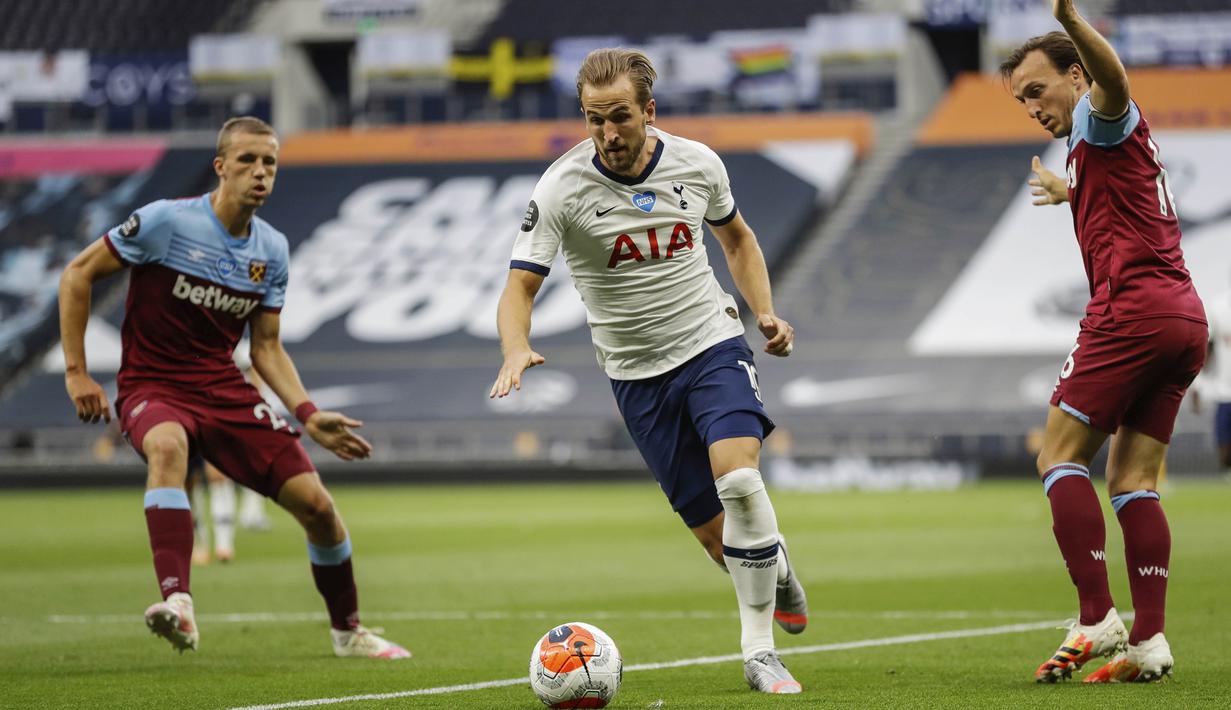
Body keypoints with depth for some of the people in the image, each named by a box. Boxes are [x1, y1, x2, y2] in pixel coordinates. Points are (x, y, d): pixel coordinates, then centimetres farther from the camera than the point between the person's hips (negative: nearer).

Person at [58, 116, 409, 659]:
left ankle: (347, 631, 21)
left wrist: (309, 416, -3)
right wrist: (76, 371, -9)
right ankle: (177, 604, -49)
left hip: (226, 390, 5)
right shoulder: (168, 221, -12)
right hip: (152, 388, -5)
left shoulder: (272, 249, 5)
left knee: (315, 503, -4)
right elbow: (77, 275, -5)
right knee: (168, 444, -41)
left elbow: (266, 348, 11)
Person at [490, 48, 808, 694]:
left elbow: (736, 235, 16)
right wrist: (517, 350, -36)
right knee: (715, 534, -1)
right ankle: (774, 570, 36)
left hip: (713, 346, 0)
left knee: (738, 478, -25)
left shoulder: (697, 163, -5)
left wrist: (765, 312, 4)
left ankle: (760, 653, -14)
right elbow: (520, 285, -15)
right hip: (638, 372, 0)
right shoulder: (561, 190, -14)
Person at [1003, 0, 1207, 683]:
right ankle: (1148, 640, -4)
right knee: (1132, 481, 6)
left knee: (1061, 458, -5)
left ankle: (1097, 619, -15)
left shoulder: (1104, 117, -1)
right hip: (1184, 319, 10)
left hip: (1132, 308, -10)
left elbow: (1111, 75, -28)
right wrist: (1072, 193, 69)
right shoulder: (1107, 143, 26)